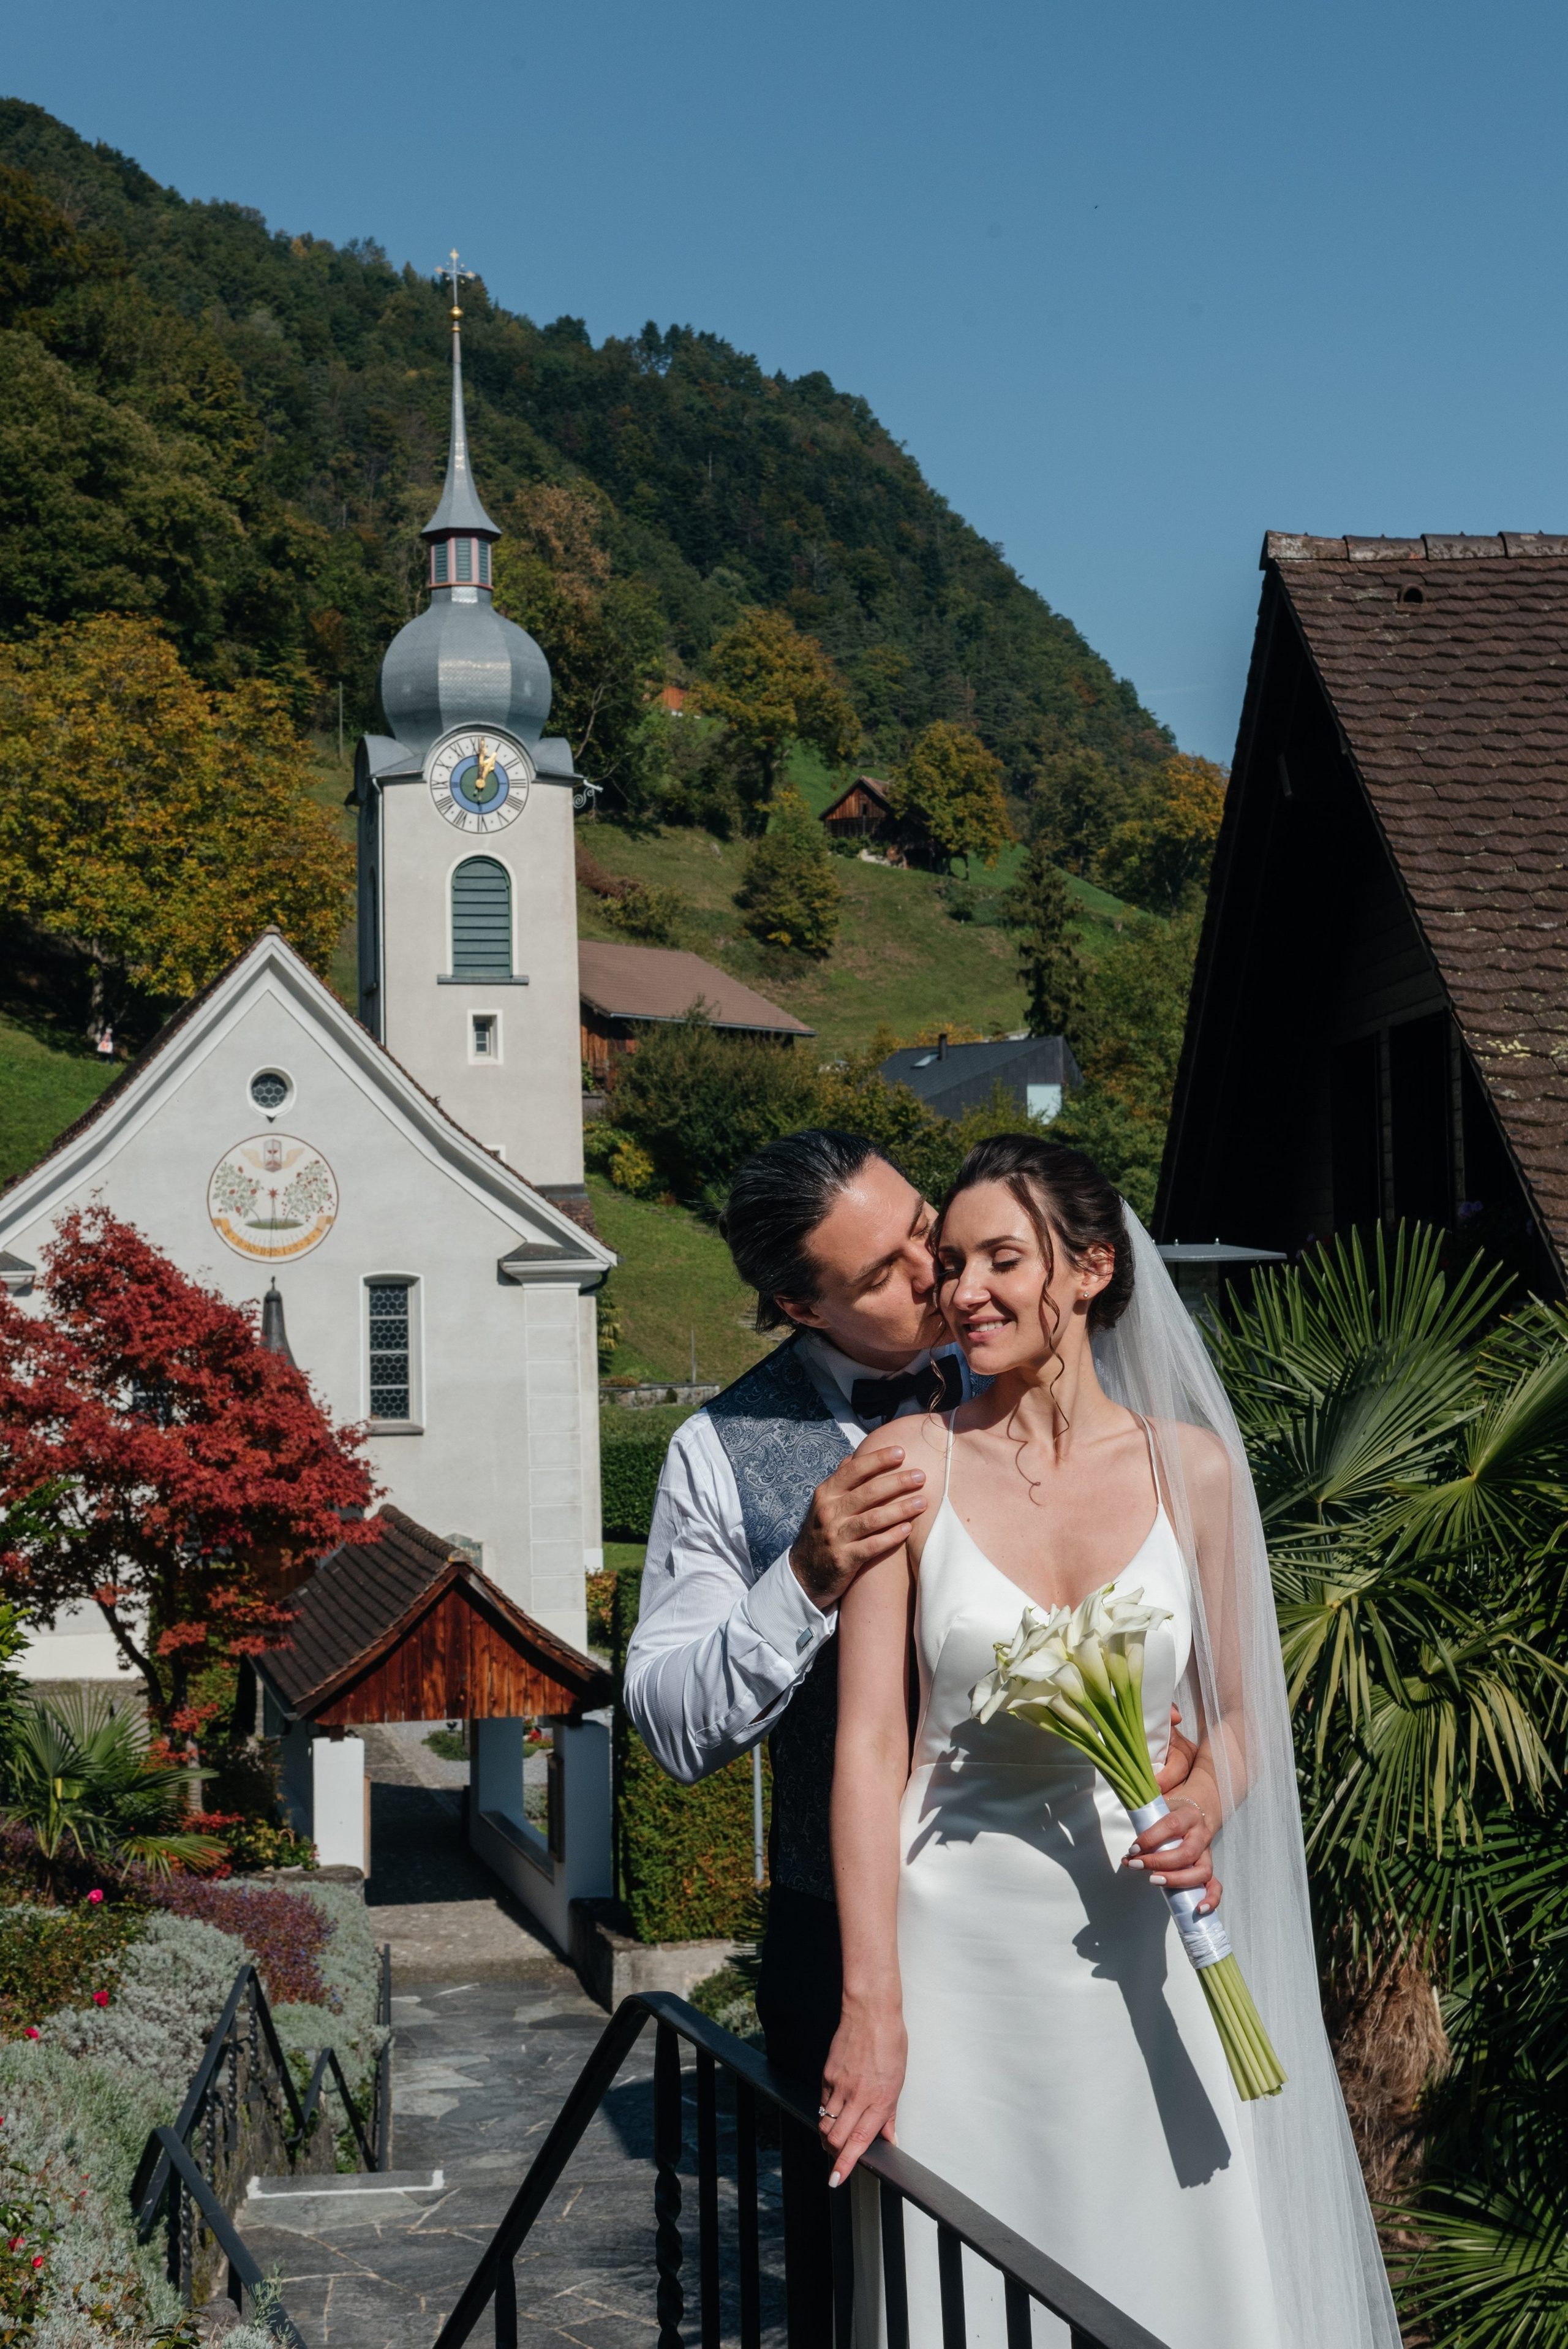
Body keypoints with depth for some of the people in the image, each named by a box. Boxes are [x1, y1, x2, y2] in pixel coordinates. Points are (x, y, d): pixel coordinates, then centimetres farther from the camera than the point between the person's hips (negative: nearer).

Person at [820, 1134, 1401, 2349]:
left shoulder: (1194, 1467, 1)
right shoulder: (913, 1464, -4)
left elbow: (1239, 1710, 12)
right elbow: (870, 1740, -7)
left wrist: (1205, 1806, -12)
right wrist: (871, 2004, -13)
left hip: (1135, 1938, 1)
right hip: (962, 1934, -1)